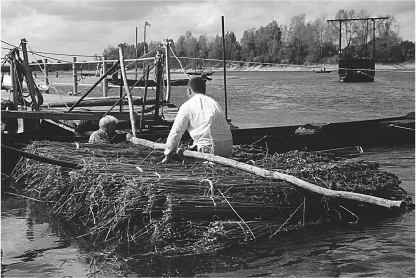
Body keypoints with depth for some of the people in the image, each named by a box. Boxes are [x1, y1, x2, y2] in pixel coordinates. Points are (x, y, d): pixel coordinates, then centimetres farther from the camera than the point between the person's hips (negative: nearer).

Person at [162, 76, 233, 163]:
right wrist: (195, 145, 40)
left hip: (210, 149, -7)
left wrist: (168, 155, 15)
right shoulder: (214, 103, 19)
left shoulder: (187, 106, 1)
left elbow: (176, 132, 5)